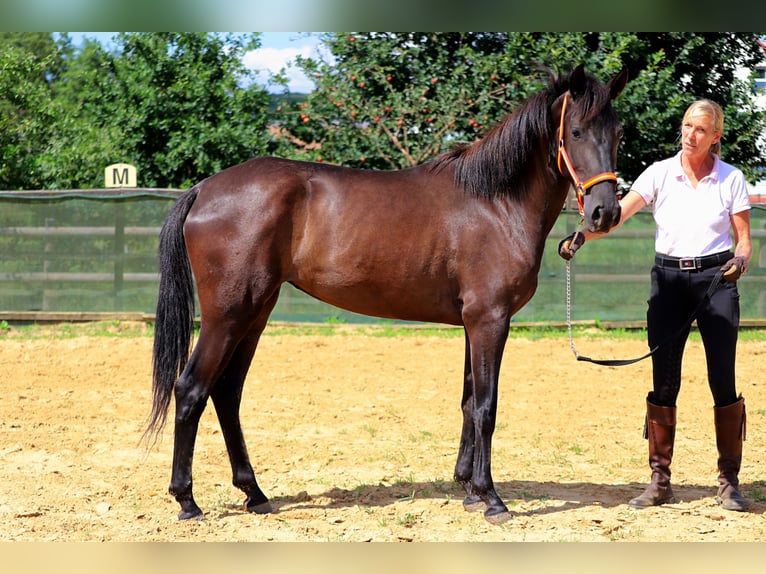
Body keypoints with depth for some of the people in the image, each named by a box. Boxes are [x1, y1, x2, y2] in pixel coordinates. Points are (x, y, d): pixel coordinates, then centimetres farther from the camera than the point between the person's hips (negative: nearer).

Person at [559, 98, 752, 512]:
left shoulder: (731, 179, 1)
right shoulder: (661, 173, 2)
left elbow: (743, 237, 0)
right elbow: (620, 212, -9)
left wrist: (740, 260, -22)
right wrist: (582, 235, -25)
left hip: (715, 278, -1)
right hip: (668, 279, 1)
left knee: (723, 381, -2)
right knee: (664, 382, 2)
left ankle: (729, 481, 7)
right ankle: (660, 480, 10)